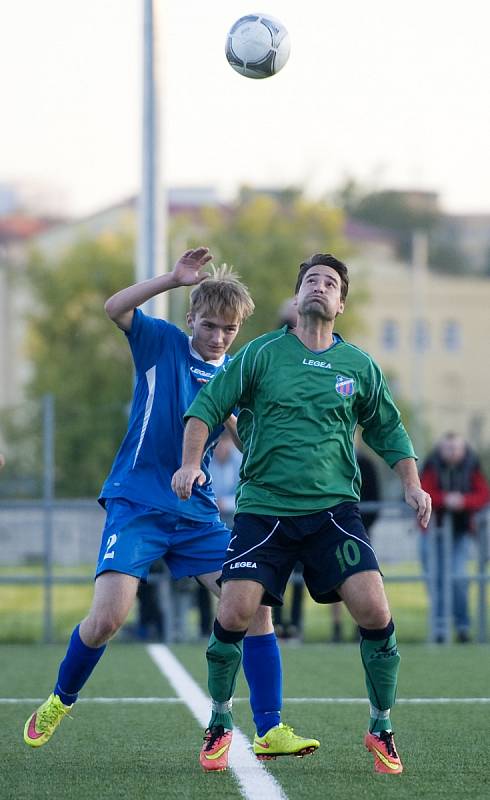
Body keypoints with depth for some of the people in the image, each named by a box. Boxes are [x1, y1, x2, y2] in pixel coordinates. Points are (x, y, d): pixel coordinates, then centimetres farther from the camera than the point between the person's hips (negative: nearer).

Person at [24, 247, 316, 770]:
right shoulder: (162, 344, -3)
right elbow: (113, 308, -20)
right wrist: (174, 278, -27)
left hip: (197, 512, 4)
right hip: (137, 505, -4)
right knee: (107, 617, -17)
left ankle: (270, 729, 0)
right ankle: (59, 702, 11)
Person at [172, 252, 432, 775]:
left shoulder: (360, 367, 8)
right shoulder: (261, 354, 3)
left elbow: (388, 433, 20)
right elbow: (206, 407, 3)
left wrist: (412, 486, 8)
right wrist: (191, 462, -12)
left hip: (334, 507, 1)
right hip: (263, 509, -1)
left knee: (374, 612, -14)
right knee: (234, 614, -13)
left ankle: (381, 730, 5)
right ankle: (220, 723, 11)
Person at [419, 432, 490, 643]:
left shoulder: (472, 467, -3)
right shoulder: (432, 466, -8)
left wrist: (463, 501, -24)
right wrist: (444, 500, -29)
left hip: (461, 531, 0)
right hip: (433, 530, 0)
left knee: (458, 577, -11)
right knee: (436, 578, -1)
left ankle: (463, 626, 0)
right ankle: (439, 627, 7)